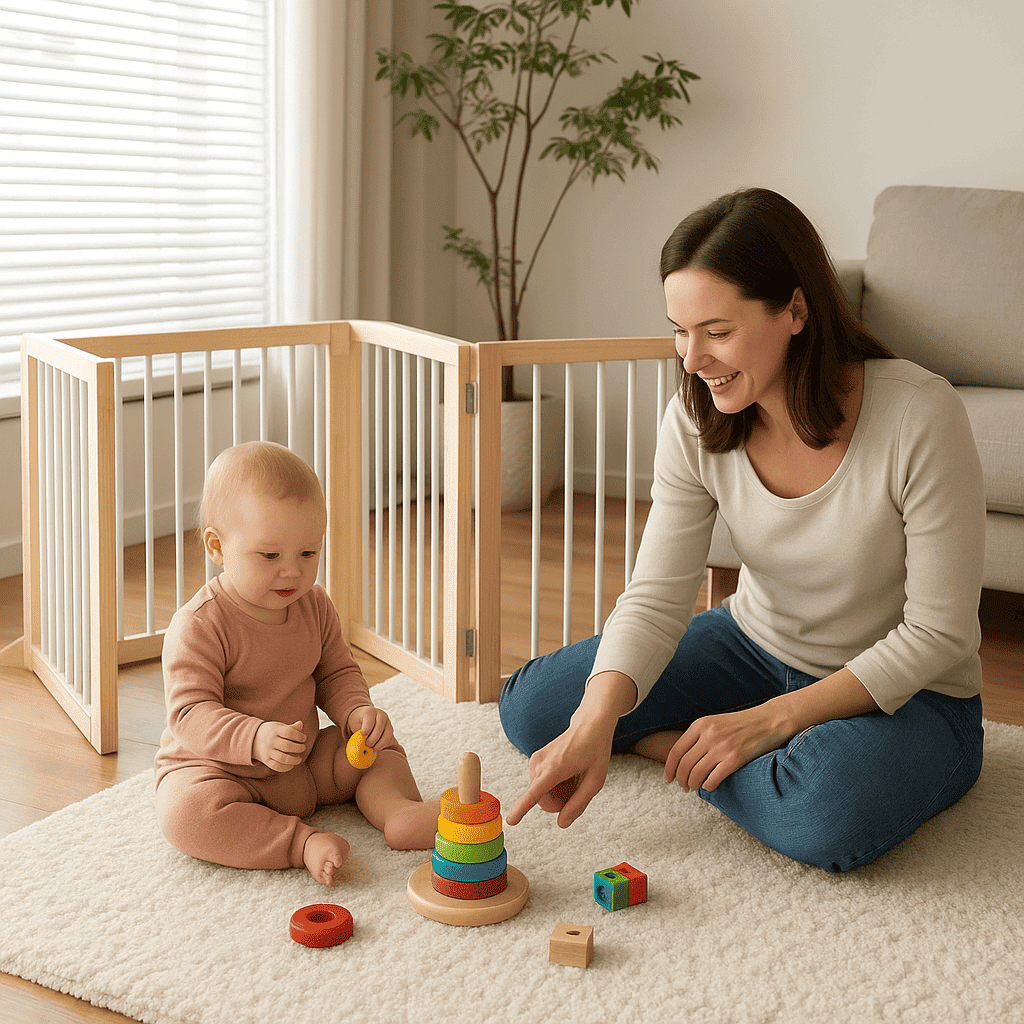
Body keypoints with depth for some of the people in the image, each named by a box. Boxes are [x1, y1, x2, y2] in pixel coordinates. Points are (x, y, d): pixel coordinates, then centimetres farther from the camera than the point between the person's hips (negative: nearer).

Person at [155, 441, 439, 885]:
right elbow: (191, 713, -27)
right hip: (213, 767, -6)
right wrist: (256, 739, -44)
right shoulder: (198, 626, -23)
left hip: (304, 763, 6)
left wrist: (356, 711, -13)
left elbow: (337, 674, 10)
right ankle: (301, 841, -33)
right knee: (186, 811, -36)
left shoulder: (315, 606, -2)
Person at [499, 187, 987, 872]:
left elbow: (938, 634, -22)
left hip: (906, 692, -4)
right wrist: (596, 721, -35)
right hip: (756, 647, 4)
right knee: (533, 707, -5)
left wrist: (769, 720, -25)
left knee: (828, 814, -38)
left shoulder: (920, 417, -27)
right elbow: (656, 597, -16)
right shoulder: (696, 424, -13)